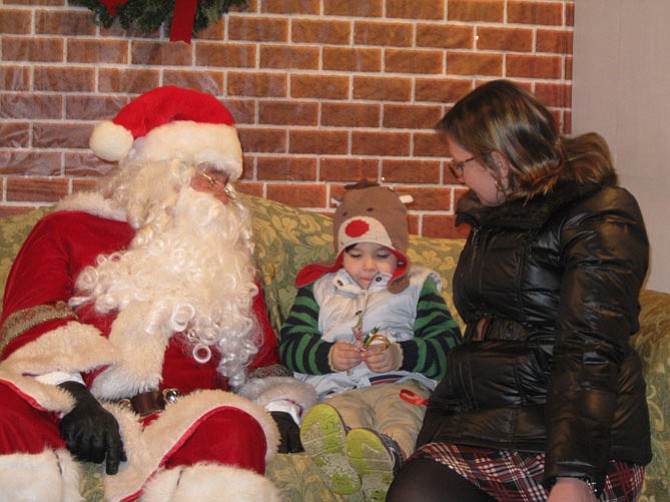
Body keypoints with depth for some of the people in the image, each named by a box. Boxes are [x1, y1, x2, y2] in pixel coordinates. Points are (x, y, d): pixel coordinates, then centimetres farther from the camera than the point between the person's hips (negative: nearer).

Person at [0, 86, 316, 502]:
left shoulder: (228, 257, 32)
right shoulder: (69, 229, 20)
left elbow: (260, 354, 29)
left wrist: (279, 409, 7)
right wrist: (73, 397, -15)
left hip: (179, 420, 1)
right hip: (62, 411, -1)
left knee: (235, 425, -37)